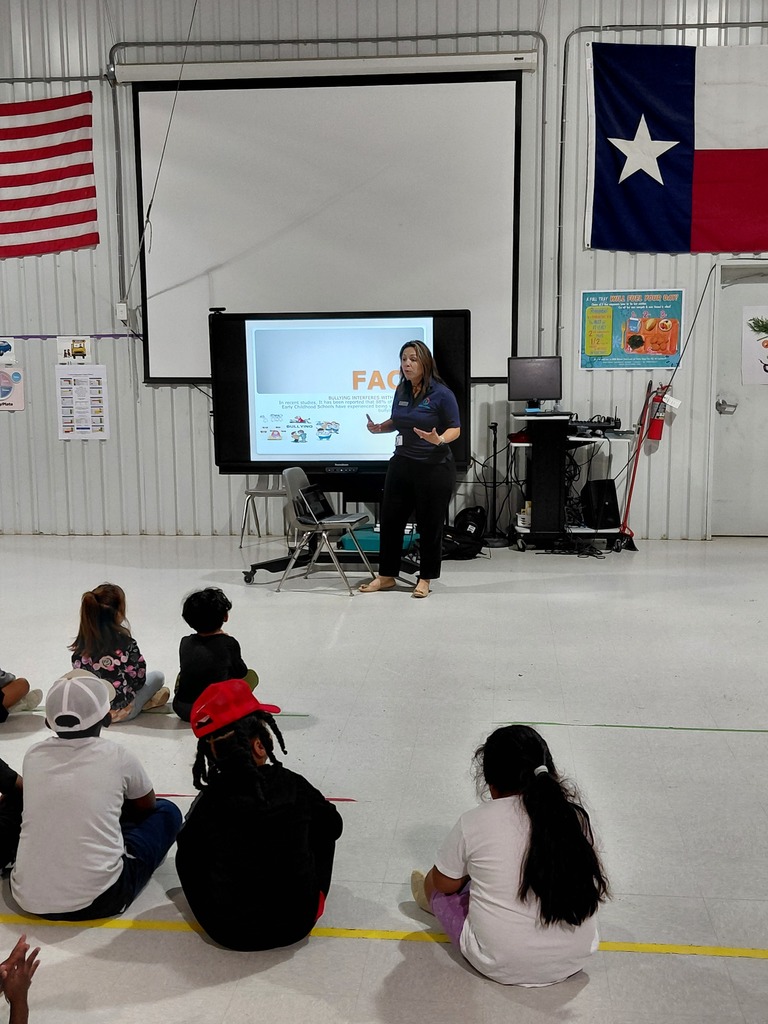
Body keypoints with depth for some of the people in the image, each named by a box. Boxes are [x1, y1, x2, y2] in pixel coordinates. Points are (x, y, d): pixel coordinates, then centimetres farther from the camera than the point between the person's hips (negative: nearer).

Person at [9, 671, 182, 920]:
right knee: (167, 813, 16)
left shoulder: (33, 756, 4)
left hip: (29, 900, 5)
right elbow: (148, 806, 17)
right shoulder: (117, 756, -4)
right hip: (98, 899, -5)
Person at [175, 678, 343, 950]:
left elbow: (187, 855, 0)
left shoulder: (208, 804, -15)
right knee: (323, 828, 20)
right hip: (297, 923, 0)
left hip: (228, 931, 0)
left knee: (188, 850, 21)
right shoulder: (293, 785, -14)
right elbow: (334, 825, 4)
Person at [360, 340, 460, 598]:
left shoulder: (441, 393, -12)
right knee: (390, 519, 8)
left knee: (430, 524, 4)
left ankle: (424, 579, 18)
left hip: (435, 468, -6)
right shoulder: (401, 390, 6)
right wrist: (379, 428, 1)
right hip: (402, 464, 6)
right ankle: (386, 576, 21)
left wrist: (439, 439, -28)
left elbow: (455, 429, -9)